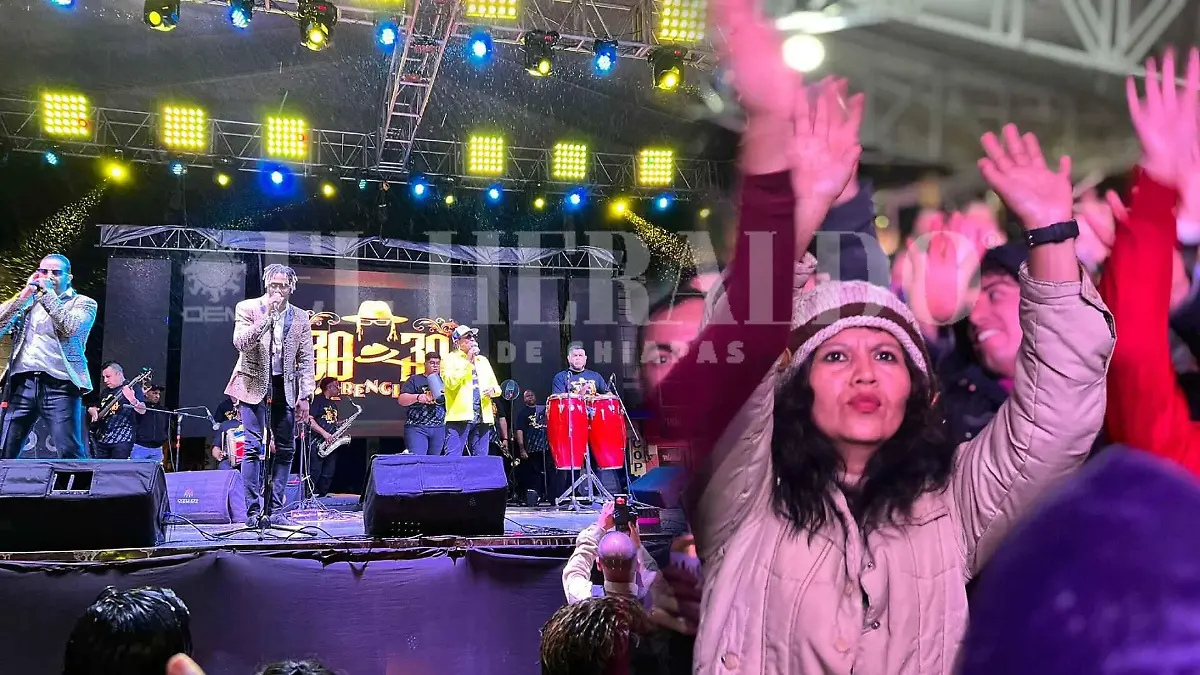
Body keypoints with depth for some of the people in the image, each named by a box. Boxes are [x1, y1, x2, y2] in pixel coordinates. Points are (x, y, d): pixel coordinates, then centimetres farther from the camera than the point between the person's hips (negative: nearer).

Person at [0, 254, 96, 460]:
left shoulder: (83, 303, 9)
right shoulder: (26, 302, 20)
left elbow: (70, 327, -11)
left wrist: (48, 293, -6)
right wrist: (25, 293, 1)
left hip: (59, 385, -4)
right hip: (22, 384, 4)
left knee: (70, 454, -12)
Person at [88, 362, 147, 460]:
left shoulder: (133, 388, -2)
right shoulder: (105, 392, 18)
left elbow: (142, 411, -13)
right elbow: (91, 408, 30)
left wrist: (132, 399, -33)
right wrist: (92, 410, 6)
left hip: (122, 439, -7)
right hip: (101, 439, 7)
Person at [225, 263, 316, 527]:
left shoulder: (300, 317, 6)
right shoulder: (247, 308, -2)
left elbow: (306, 360, 5)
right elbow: (240, 343, -17)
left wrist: (305, 396, -2)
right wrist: (268, 315, -22)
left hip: (285, 387, 3)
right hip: (254, 384, -3)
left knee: (286, 449, 3)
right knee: (253, 447, -9)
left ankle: (274, 510, 11)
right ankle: (253, 512, -3)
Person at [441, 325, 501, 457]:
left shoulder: (483, 360, 22)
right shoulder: (450, 359, 4)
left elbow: (496, 386, 23)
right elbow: (451, 382, -14)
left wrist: (493, 390, -1)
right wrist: (468, 361, -10)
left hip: (482, 418, 6)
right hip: (459, 417, -6)